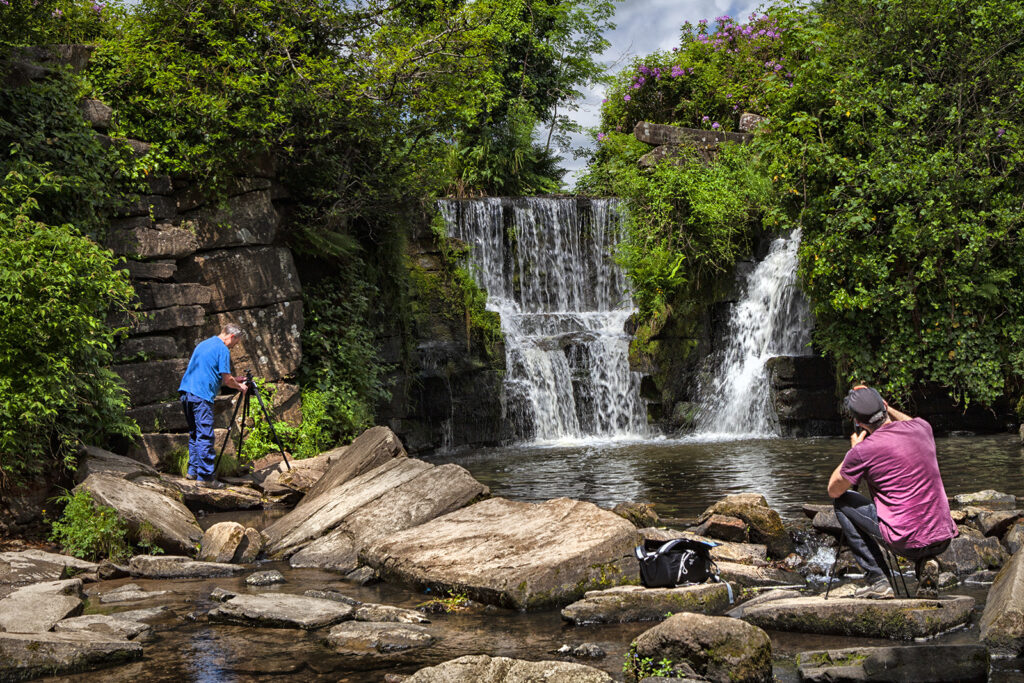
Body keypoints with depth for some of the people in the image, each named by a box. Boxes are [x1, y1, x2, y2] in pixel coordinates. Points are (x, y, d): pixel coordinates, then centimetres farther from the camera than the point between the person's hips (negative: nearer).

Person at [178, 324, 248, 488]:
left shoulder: (202, 344, 23)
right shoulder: (222, 349, -4)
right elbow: (226, 379, -6)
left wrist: (234, 381, 32)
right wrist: (239, 386, 14)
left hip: (185, 392, 9)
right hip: (201, 396, -9)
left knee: (194, 433, 17)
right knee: (205, 436, -8)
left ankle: (193, 470, 20)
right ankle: (206, 476, -10)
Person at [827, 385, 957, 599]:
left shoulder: (863, 451, -10)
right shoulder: (921, 429, 5)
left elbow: (833, 490, 8)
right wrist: (887, 408, 31)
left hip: (907, 540, -5)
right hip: (944, 537, 6)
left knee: (842, 502, 14)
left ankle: (876, 579, 8)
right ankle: (925, 563, 11)